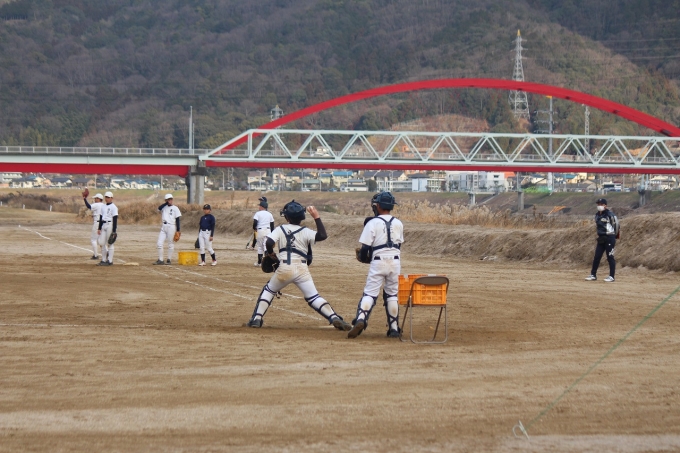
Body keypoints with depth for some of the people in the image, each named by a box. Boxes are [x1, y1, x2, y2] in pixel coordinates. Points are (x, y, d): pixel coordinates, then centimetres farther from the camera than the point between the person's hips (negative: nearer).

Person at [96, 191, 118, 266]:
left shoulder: (113, 207, -6)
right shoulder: (103, 207, 16)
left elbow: (115, 219, -11)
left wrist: (114, 231, -16)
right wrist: (99, 228, 12)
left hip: (110, 225, -7)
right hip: (104, 226, 7)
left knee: (109, 243, -4)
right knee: (102, 243, 5)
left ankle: (110, 261, 0)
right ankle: (104, 260, 14)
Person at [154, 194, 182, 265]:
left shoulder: (175, 208, 1)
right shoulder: (164, 207, 10)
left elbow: (177, 220, -1)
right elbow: (159, 208, -13)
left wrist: (178, 230, -6)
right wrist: (167, 203, -9)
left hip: (171, 227, -4)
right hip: (163, 227, 4)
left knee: (170, 244, 2)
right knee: (159, 243, -3)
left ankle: (169, 260, 10)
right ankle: (160, 260, 1)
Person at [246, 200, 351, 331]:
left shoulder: (280, 229, 8)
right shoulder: (305, 232, 5)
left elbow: (269, 243, -6)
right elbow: (323, 236, -6)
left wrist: (270, 253, 15)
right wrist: (316, 217, 0)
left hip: (284, 268, 0)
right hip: (302, 270, 0)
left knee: (268, 290, 22)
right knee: (313, 297, 0)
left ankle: (256, 319, 11)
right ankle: (334, 318, -19)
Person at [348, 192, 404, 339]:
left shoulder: (373, 223, -7)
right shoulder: (398, 224, 7)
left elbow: (365, 247, -7)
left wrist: (364, 258, 11)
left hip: (378, 261, -3)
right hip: (395, 261, 3)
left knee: (370, 292, -2)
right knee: (392, 295, 11)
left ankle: (361, 319, -23)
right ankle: (394, 328, 11)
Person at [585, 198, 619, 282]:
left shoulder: (610, 215, -12)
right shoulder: (597, 215, 12)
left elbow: (616, 224, -10)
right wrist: (599, 234, 17)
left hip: (609, 238, -7)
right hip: (601, 238, 7)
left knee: (610, 257, -2)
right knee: (596, 257, 7)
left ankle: (611, 276, 3)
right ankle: (593, 275, 14)